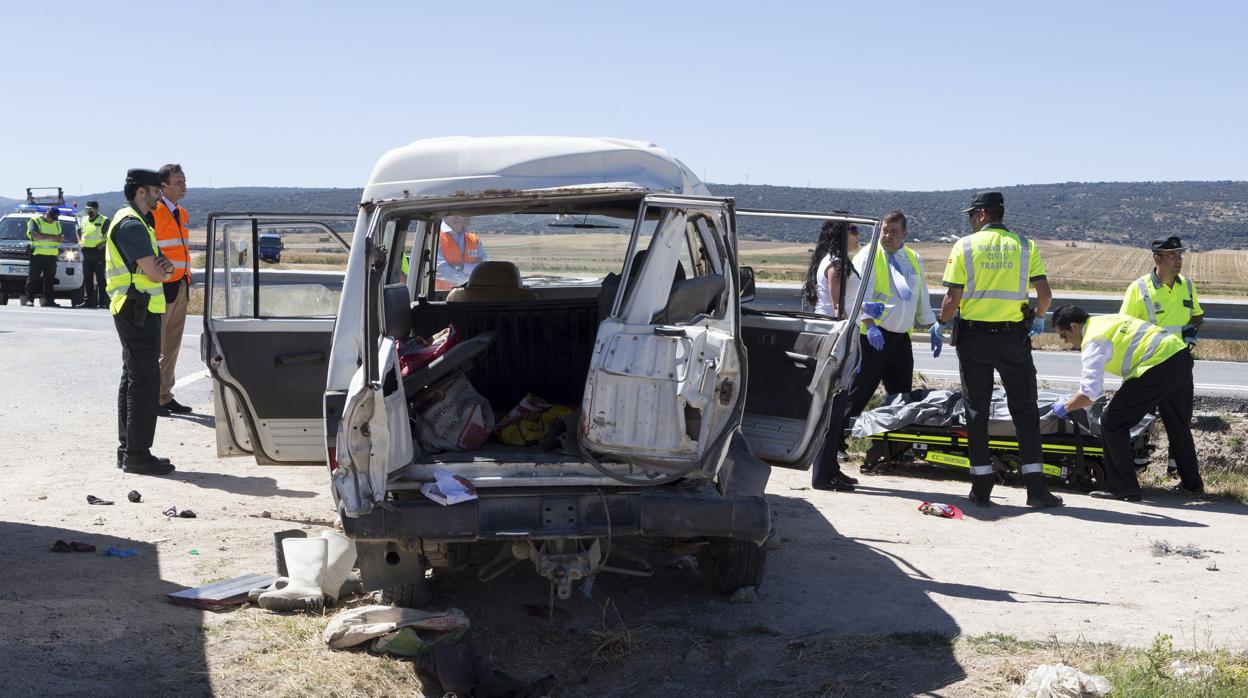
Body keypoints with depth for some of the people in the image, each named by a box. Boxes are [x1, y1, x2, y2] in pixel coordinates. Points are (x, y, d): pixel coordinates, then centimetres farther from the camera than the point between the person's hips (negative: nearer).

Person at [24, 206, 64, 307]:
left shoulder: (57, 224, 17)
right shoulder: (35, 221, -2)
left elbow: (59, 237, 21)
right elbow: (36, 236, -17)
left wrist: (60, 239, -5)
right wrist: (52, 237, -18)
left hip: (52, 256, 6)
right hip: (37, 254, -6)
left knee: (49, 279, 6)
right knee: (33, 278, -6)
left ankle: (49, 300, 8)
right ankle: (29, 299, -6)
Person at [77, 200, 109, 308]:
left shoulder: (104, 221, -4)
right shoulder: (83, 221, 16)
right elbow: (78, 232, 32)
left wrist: (103, 244, -17)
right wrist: (80, 242, 15)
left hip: (98, 252, -7)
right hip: (86, 253, 7)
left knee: (100, 279, -6)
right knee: (87, 279, 9)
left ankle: (102, 302, -5)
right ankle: (87, 301, 15)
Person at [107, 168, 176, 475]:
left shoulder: (135, 221, 19)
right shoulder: (131, 224, -14)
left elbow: (155, 265, 18)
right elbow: (154, 274, -20)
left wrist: (164, 266, -6)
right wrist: (163, 270, 4)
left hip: (135, 311, 11)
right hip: (138, 309, -11)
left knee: (133, 378, 14)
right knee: (145, 380, -10)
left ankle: (128, 449, 20)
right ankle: (137, 454, -8)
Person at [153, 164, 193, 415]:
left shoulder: (182, 213, 17)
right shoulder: (153, 212, -10)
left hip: (180, 286, 8)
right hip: (162, 287, -8)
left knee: (172, 346, 11)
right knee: (154, 345, -4)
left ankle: (165, 396, 17)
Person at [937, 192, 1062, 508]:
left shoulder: (964, 246, -2)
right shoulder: (1024, 245, 3)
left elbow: (952, 299, -6)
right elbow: (1045, 294, -1)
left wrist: (941, 324, 13)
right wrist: (1038, 319, 20)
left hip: (973, 336, -1)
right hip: (1013, 336, 1)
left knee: (976, 411, 9)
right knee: (1025, 411, 8)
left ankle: (981, 487, 9)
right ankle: (1036, 487, 2)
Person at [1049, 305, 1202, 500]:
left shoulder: (1094, 341, -8)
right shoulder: (1106, 320, 20)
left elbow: (1090, 392, -15)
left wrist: (1066, 407, 0)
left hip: (1158, 366, -10)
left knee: (1112, 422, -2)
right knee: (1177, 424, 26)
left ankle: (1122, 487, 0)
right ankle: (1192, 483, 41)